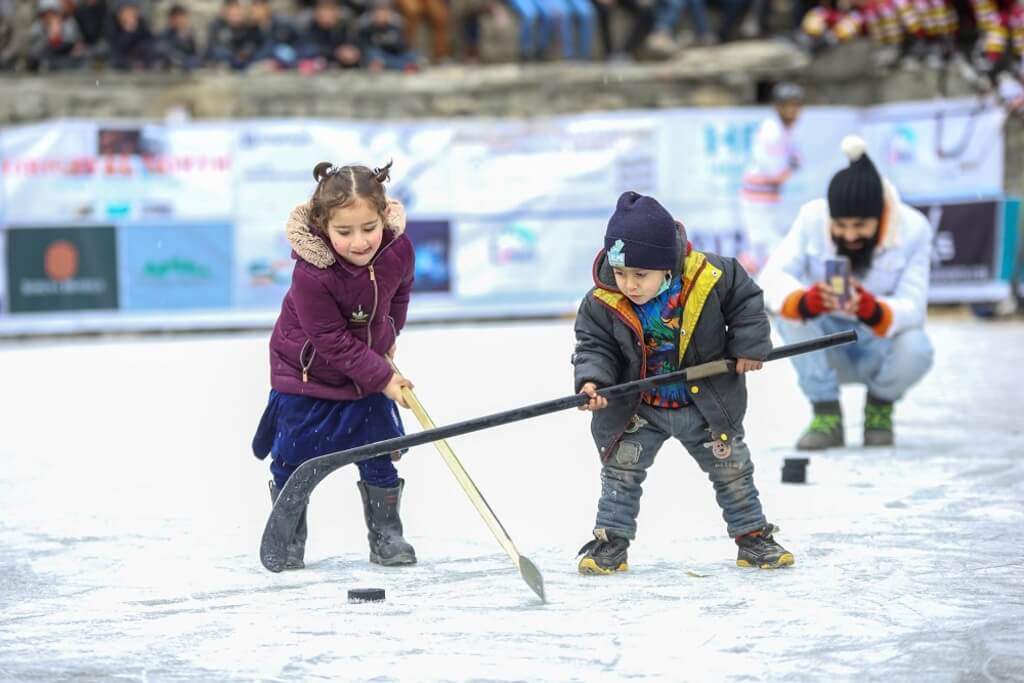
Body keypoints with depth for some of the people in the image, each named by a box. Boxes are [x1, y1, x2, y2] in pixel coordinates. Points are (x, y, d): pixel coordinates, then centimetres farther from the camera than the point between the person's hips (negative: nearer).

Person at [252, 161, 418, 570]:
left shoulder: (398, 249, -19)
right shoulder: (311, 274, -34)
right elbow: (333, 341, -27)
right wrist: (383, 378, -24)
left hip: (371, 367, 4)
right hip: (306, 369, -4)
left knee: (380, 452, 6)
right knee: (294, 457, 2)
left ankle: (386, 535, 21)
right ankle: (288, 537, 19)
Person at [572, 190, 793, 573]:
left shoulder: (711, 280, -22)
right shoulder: (602, 305, -19)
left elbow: (746, 301, -6)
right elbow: (594, 347, -11)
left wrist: (749, 346, -11)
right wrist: (592, 380, -28)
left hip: (706, 403, 0)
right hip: (638, 409, 0)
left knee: (732, 468, 10)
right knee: (621, 469, -2)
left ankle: (753, 536, 25)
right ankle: (611, 543, 10)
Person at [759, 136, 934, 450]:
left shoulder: (913, 228, -18)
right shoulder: (812, 218, -16)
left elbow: (913, 308, -25)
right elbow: (772, 277, -26)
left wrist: (873, 311, -49)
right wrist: (803, 301, -50)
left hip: (881, 346, -1)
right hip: (827, 350, 1)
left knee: (915, 350, -35)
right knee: (790, 308, -29)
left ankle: (880, 406, 1)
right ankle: (827, 415, -15)